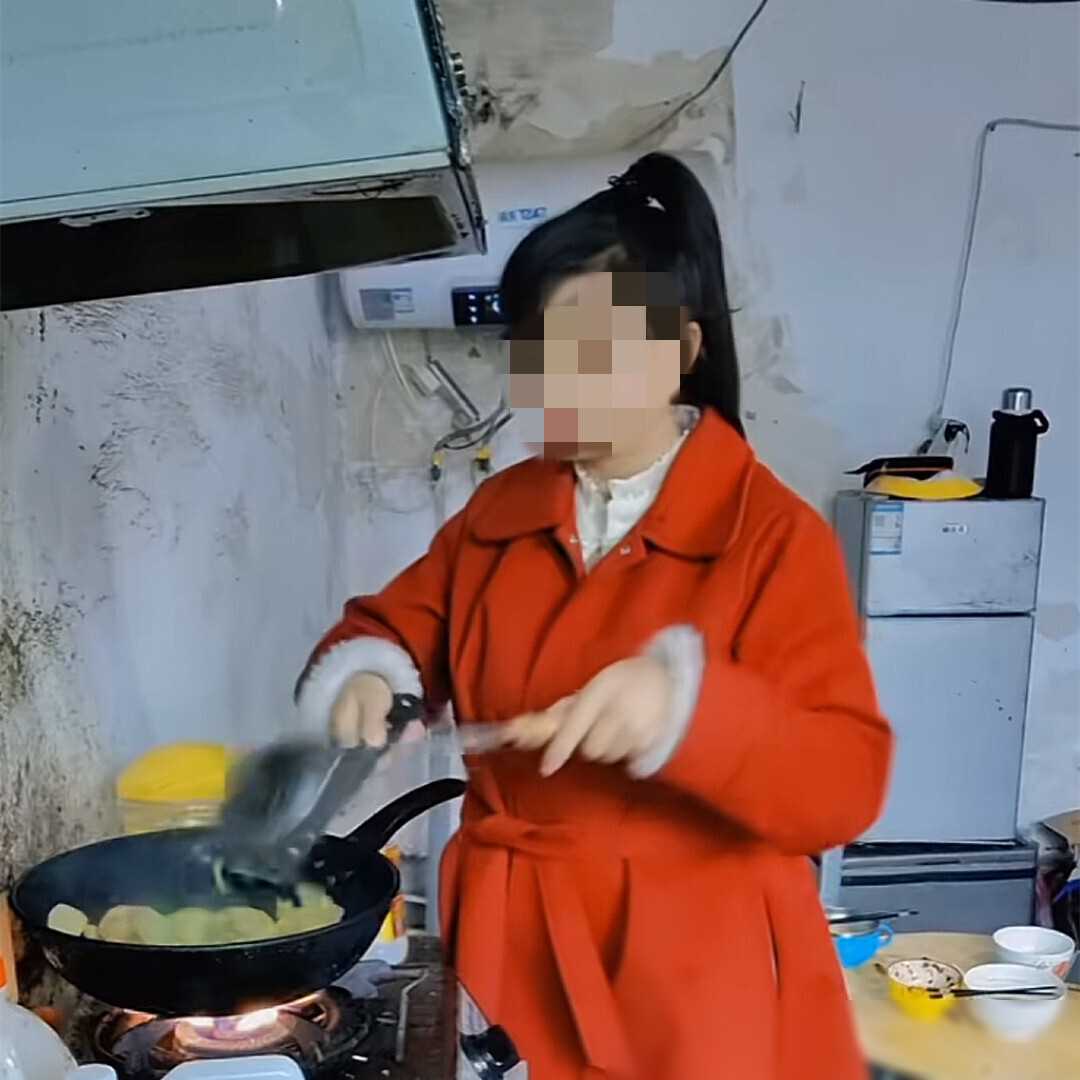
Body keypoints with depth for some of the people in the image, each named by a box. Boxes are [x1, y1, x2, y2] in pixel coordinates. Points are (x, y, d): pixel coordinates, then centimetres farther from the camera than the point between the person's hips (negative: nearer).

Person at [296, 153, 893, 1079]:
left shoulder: (774, 534, -14)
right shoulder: (500, 511, 3)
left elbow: (846, 784, -19)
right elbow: (400, 626, 12)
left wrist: (690, 704, -35)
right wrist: (363, 675, -11)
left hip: (691, 971, -4)